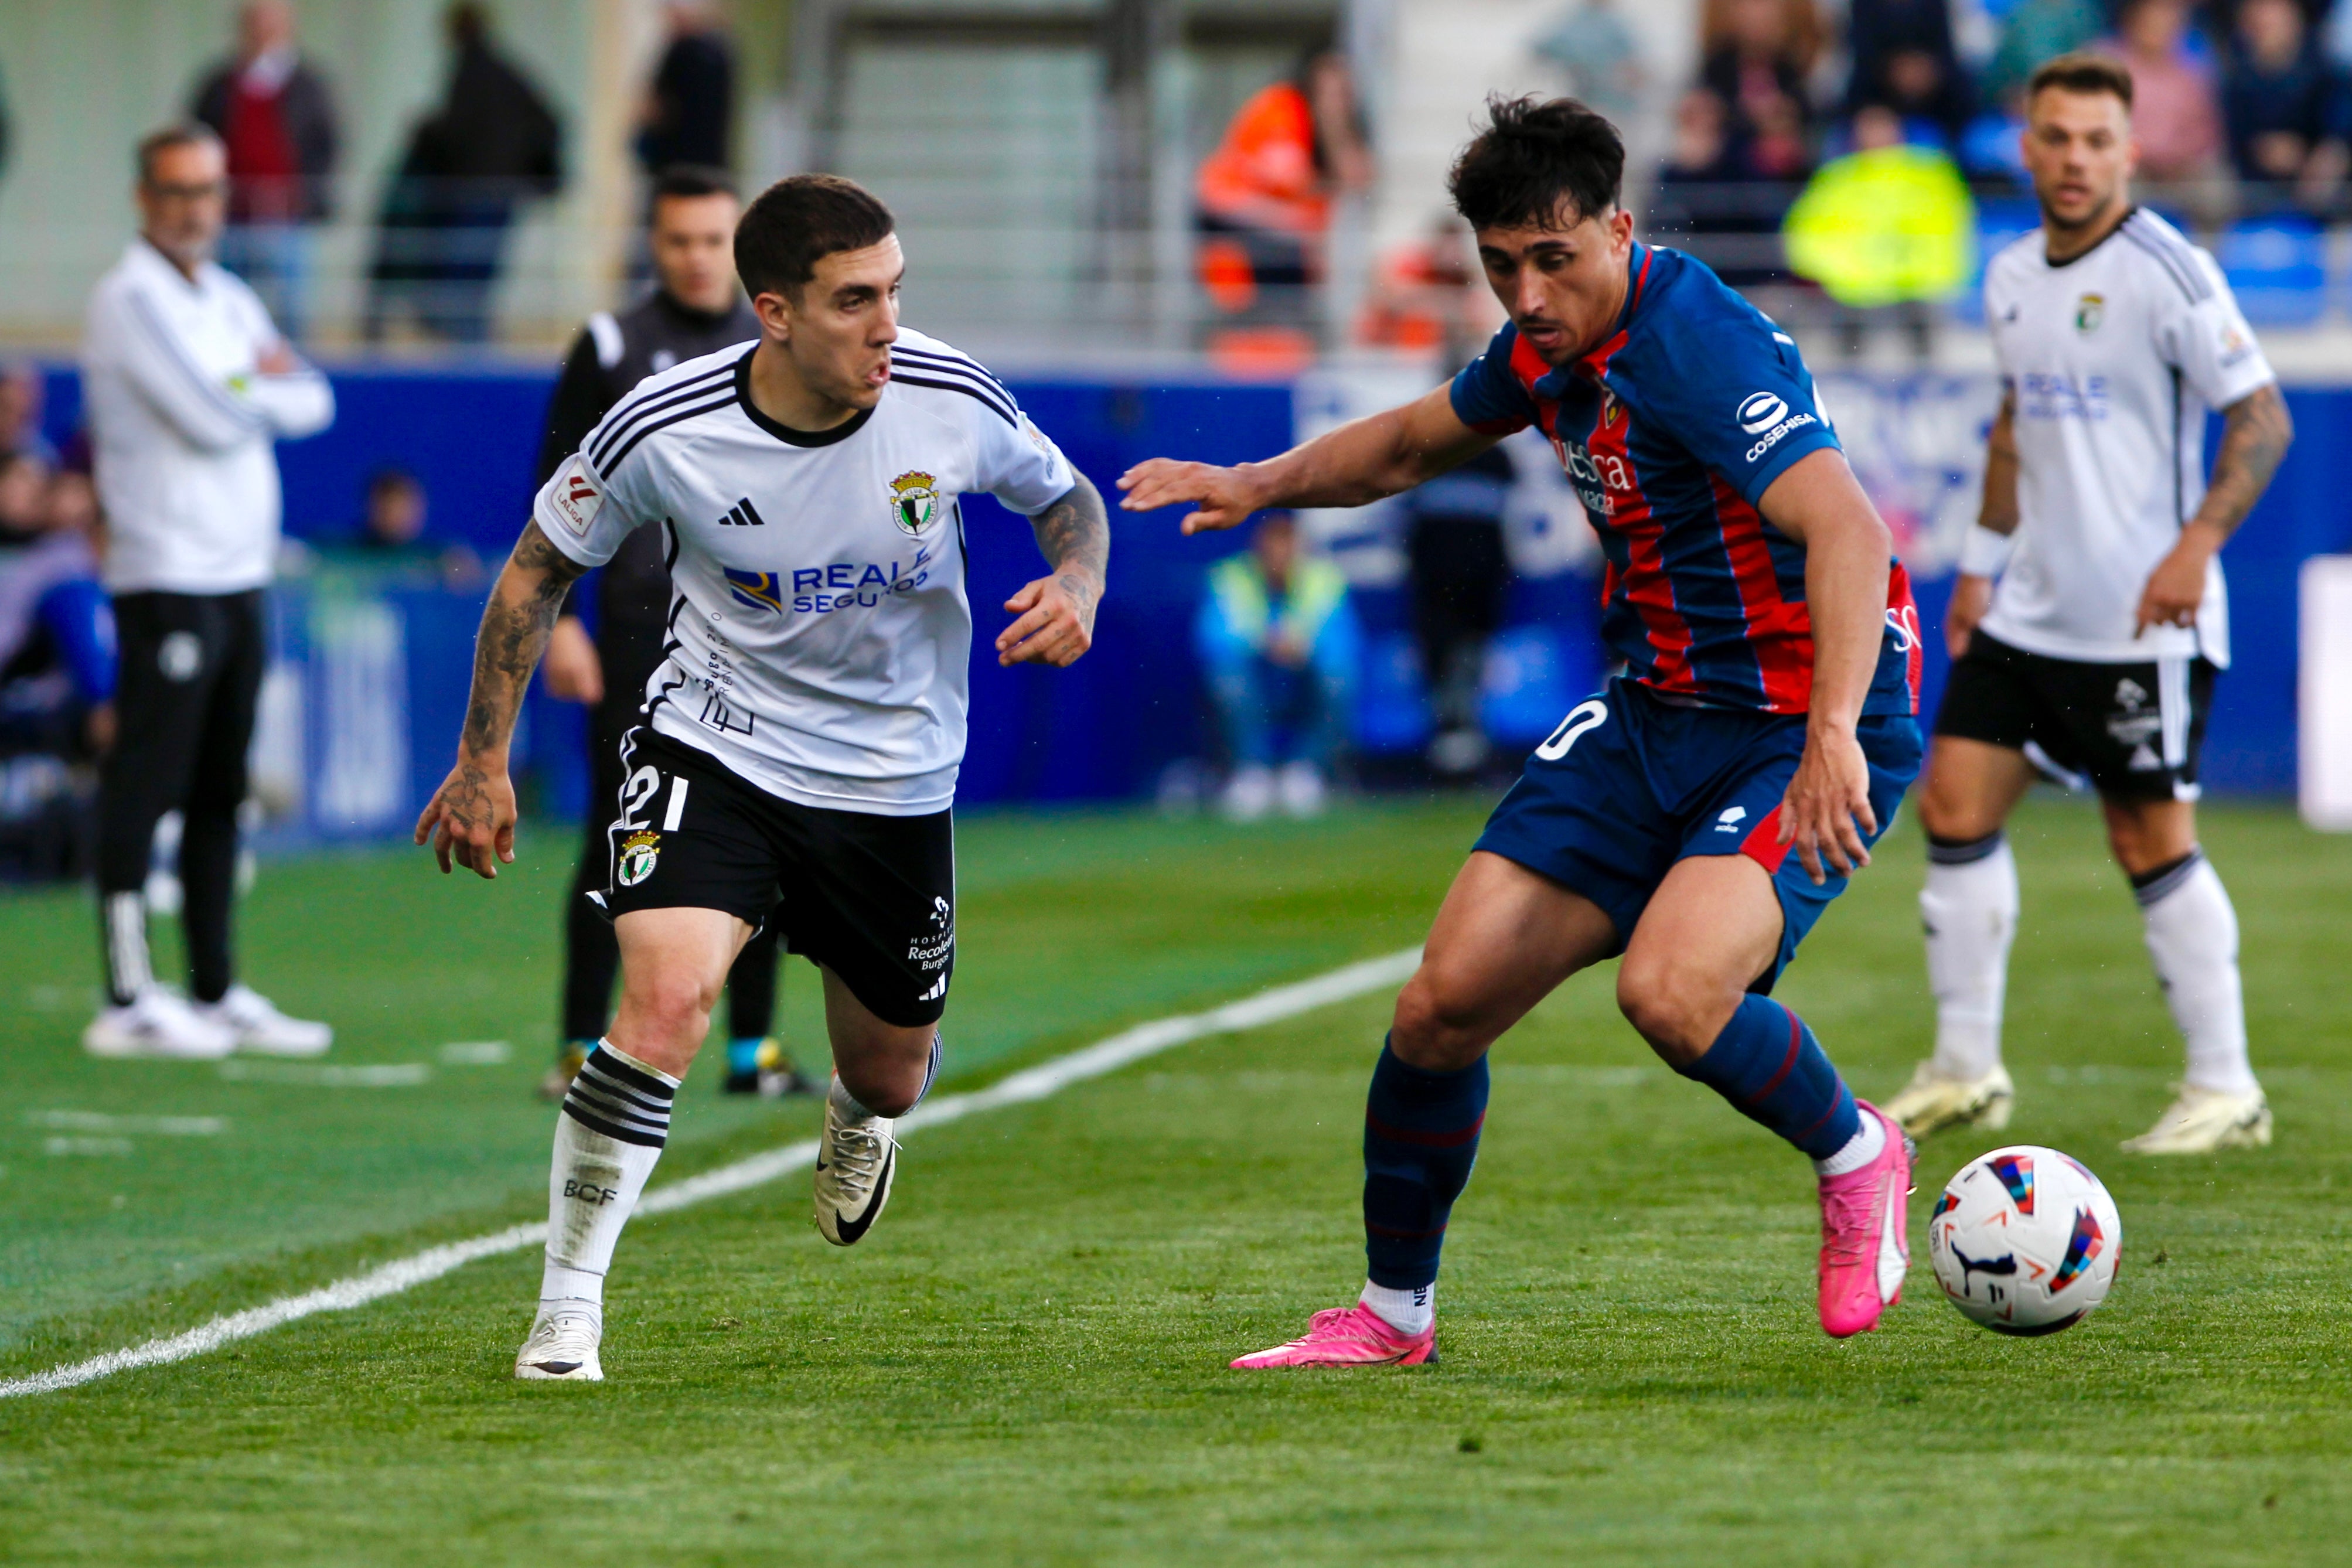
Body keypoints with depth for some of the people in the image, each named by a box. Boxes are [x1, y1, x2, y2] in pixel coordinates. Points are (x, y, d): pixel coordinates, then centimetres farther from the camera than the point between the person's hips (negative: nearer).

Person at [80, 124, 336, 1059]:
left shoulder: (228, 300, 18)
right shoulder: (133, 299, -9)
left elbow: (312, 403, 11)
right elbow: (213, 418, -18)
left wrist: (250, 386, -7)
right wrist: (265, 384, 1)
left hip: (240, 575, 8)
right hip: (167, 581, -8)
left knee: (219, 795, 10)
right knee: (145, 788, -7)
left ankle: (216, 993, 14)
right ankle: (127, 1001, -6)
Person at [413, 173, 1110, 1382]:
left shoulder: (950, 401, -17)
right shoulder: (665, 431, -20)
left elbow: (1065, 496, 4)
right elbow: (540, 566, -3)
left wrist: (1076, 583, -18)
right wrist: (484, 759, -1)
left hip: (894, 776, 3)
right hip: (712, 747, -2)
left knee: (889, 1075, 14)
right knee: (666, 996, -27)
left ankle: (858, 1113, 56)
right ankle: (567, 1306, -14)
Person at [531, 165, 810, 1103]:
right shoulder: (612, 349, 2)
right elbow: (558, 488, 2)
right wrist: (558, 620, -6)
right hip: (641, 628, -3)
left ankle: (752, 1050, 10)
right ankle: (582, 1047, -2)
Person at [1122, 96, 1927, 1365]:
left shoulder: (1698, 346, -24)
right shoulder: (1548, 348, 4)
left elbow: (1847, 531, -37)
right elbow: (1413, 443, 26)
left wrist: (1834, 729, -50)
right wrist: (1265, 484, 10)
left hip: (1803, 729, -8)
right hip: (1651, 711, 8)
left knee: (1670, 991, -31)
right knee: (1446, 998, -1)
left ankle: (1854, 1157, 1)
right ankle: (1392, 1312, 19)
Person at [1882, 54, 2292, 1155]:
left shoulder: (2166, 272, -12)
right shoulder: (2012, 279, 10)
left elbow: (2262, 419, -13)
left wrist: (2198, 545, -22)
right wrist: (1982, 561, 21)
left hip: (2143, 618, -7)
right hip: (2030, 608, 7)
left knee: (2152, 842, -4)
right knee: (1955, 806, 3)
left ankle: (2226, 1087, 6)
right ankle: (1965, 1072, 11)